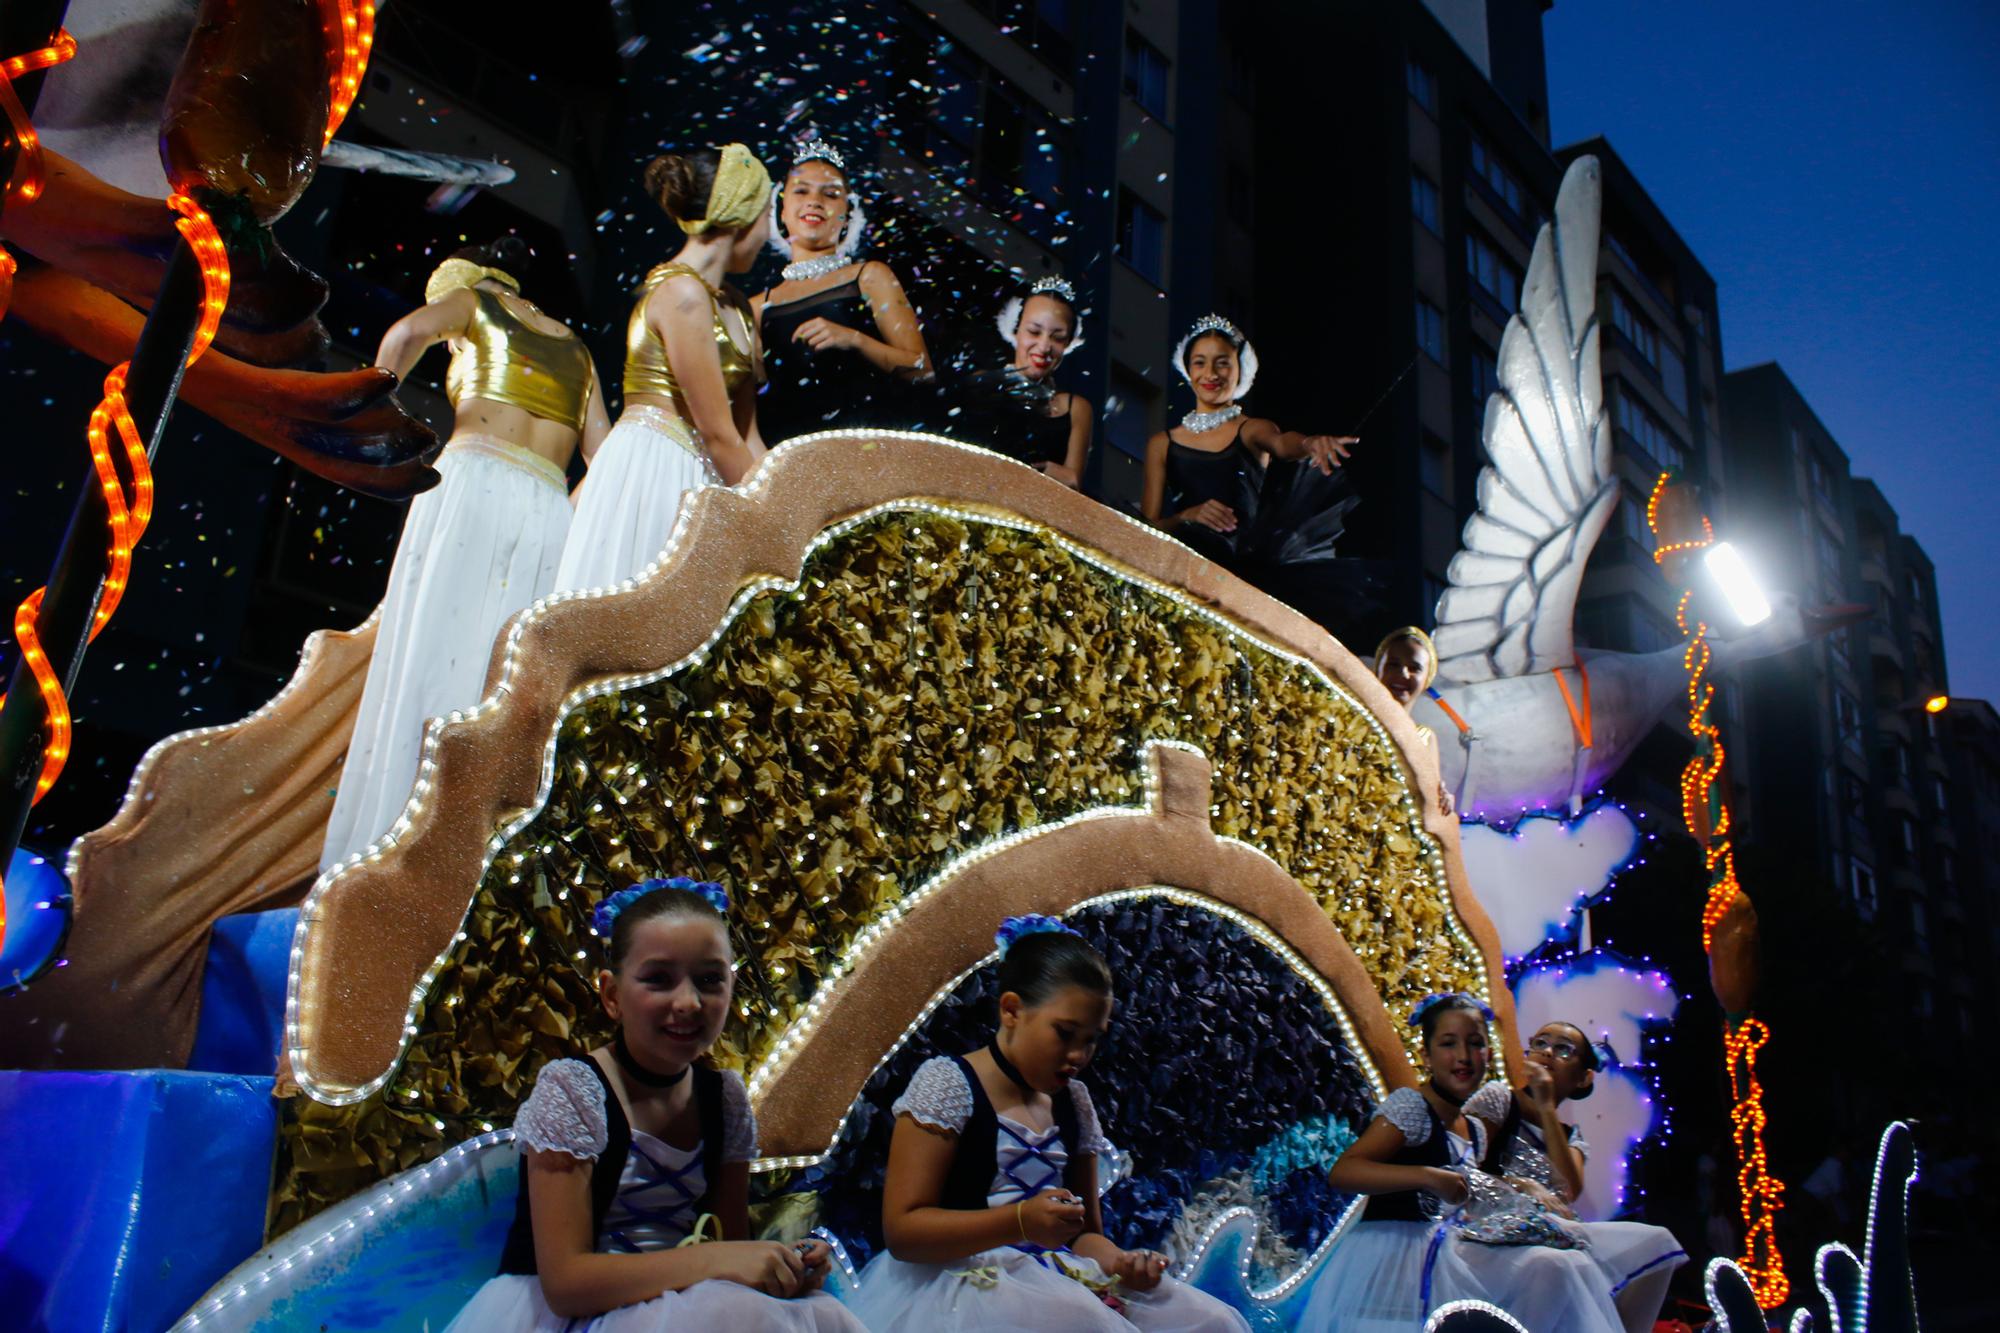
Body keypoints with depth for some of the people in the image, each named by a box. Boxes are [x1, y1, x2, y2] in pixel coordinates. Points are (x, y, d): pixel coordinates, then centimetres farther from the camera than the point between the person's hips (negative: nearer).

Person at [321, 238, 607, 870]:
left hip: (472, 483, -4)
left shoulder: (475, 300, 15)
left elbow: (409, 330, -8)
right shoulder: (575, 347, 26)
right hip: (550, 514, 4)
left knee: (426, 666, -6)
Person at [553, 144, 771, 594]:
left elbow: (745, 434, 13)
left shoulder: (736, 308, 15)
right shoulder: (681, 291, -12)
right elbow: (716, 434, -14)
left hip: (694, 481, 9)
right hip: (648, 472, -8)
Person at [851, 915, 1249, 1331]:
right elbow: (901, 1230, -13)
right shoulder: (947, 1083, -7)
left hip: (1059, 1281, 7)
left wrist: (1120, 1262, -5)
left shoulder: (1073, 1102, 14)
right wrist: (1020, 1221, -26)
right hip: (966, 1284, -7)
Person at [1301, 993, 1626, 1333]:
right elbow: (1341, 1172, -21)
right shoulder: (1410, 1105, -11)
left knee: (1560, 1268, -6)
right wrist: (1428, 1176, -28)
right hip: (1394, 1251, -8)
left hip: (1446, 1251, 8)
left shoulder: (1475, 1130, 15)